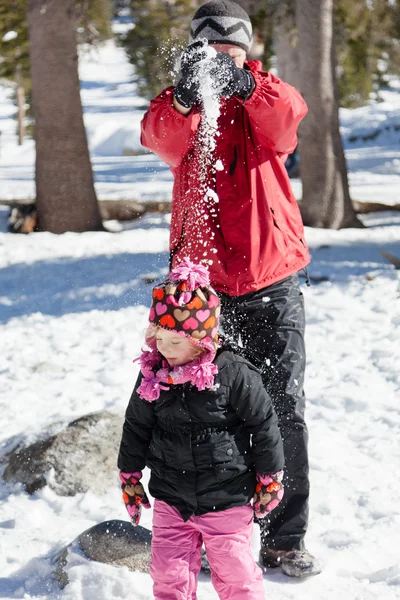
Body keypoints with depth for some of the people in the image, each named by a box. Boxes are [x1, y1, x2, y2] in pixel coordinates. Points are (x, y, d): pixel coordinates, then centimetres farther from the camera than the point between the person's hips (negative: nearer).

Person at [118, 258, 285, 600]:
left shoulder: (234, 374, -16)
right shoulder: (152, 376, -4)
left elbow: (264, 424, -7)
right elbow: (136, 426, 9)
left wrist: (270, 477, -1)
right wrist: (129, 476, 14)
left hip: (226, 501, -3)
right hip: (171, 502, 4)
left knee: (235, 572, 6)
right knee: (169, 572, 7)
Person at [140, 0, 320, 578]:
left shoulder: (266, 105, 5)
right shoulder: (182, 108, 5)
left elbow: (288, 111, -20)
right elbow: (161, 135, -19)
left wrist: (245, 84, -40)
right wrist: (185, 94, -41)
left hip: (271, 281, 0)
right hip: (203, 284, 0)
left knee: (284, 411, 1)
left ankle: (285, 537, 12)